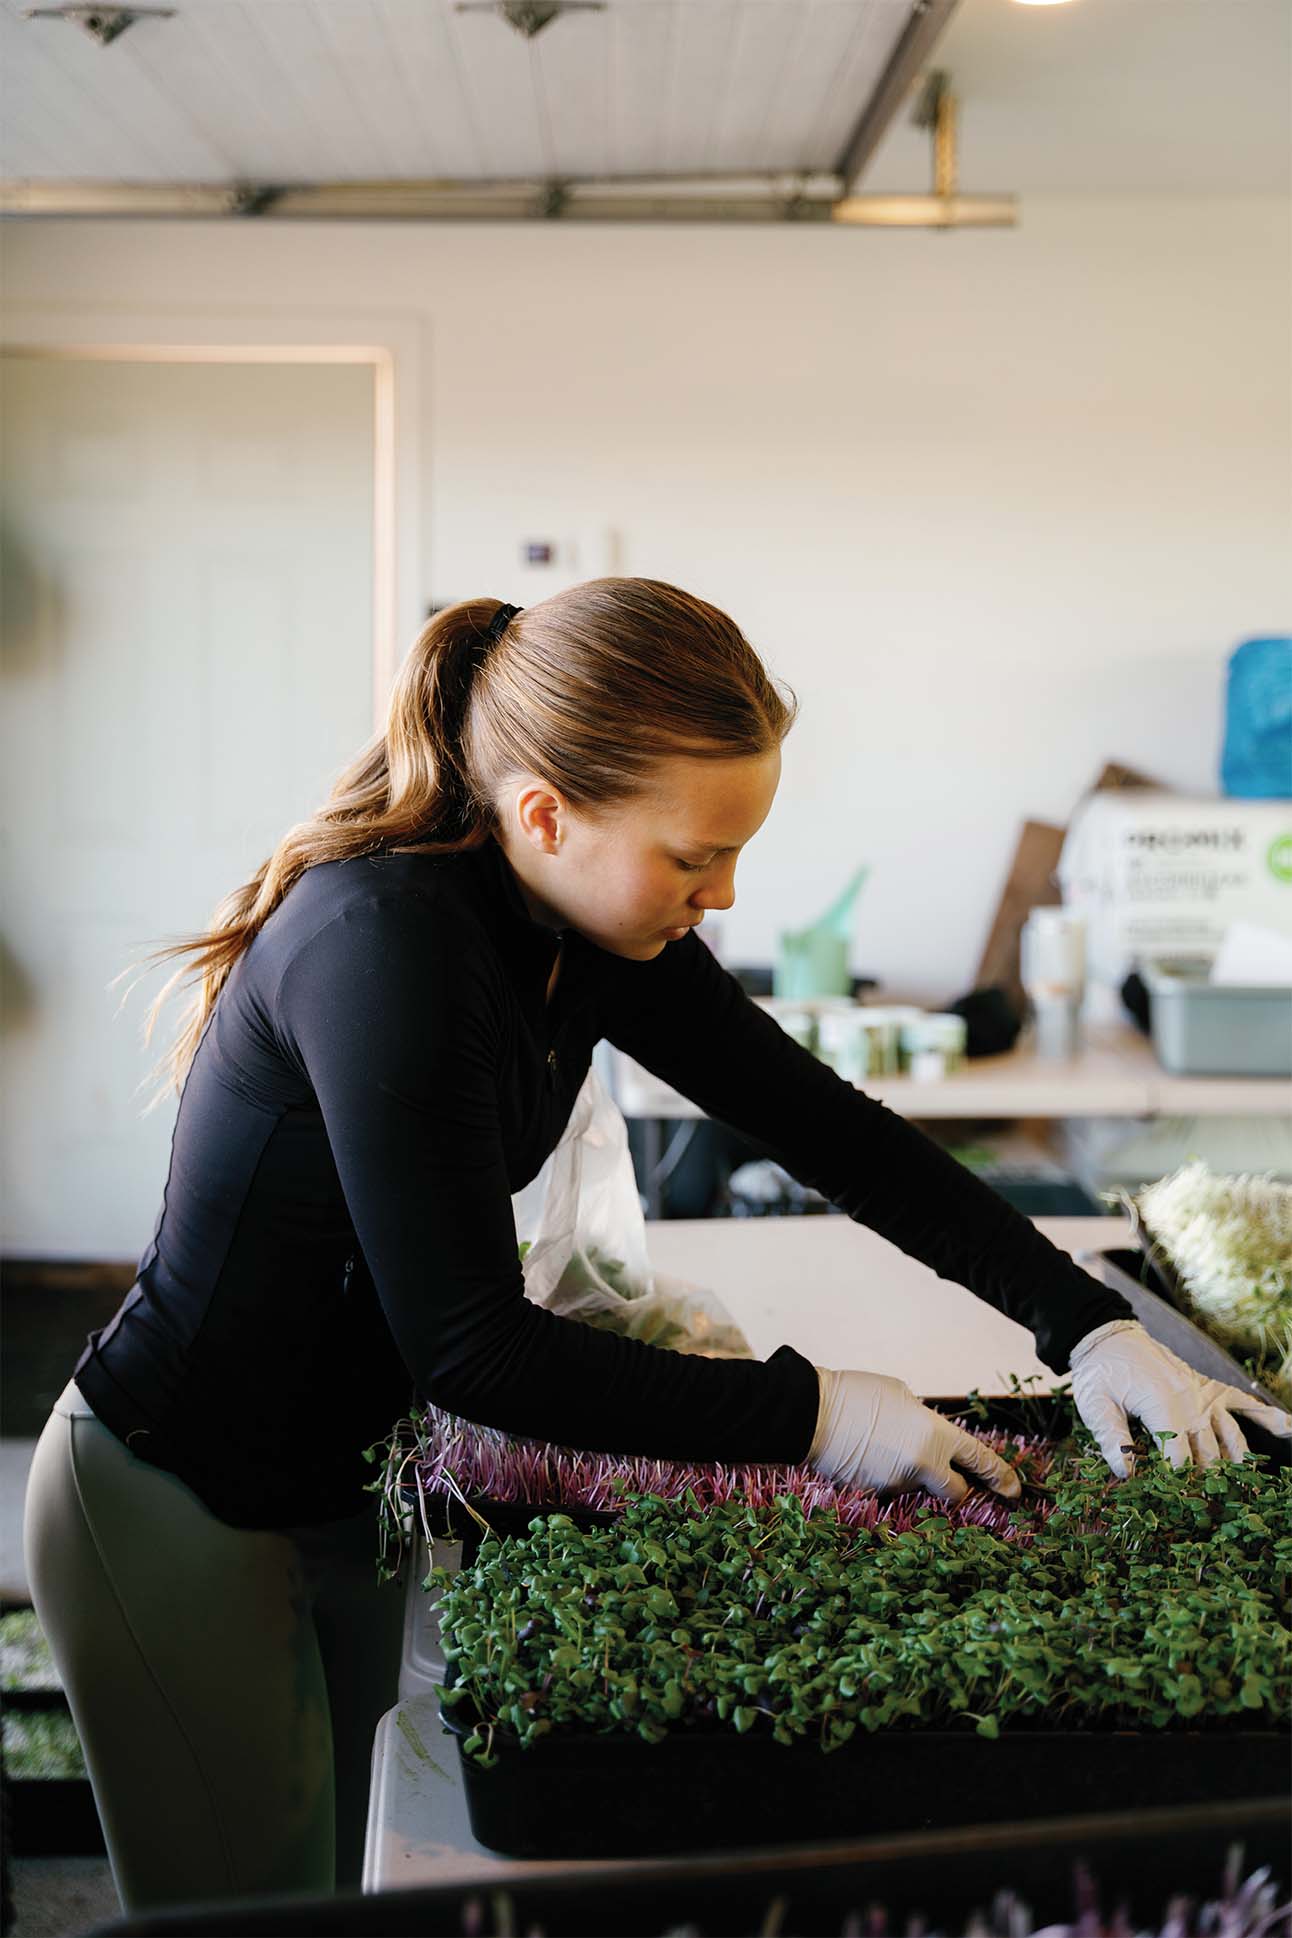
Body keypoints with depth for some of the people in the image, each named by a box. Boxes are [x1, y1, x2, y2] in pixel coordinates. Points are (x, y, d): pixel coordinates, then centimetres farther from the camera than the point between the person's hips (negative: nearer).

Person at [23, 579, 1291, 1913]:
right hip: (177, 1512, -7)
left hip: (346, 1484, 8)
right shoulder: (388, 940, -31)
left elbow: (824, 1127, -2)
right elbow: (469, 1345, -31)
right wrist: (810, 1414, -26)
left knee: (367, 1883, 20)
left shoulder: (601, 927, -7)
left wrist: (1088, 1324, -9)